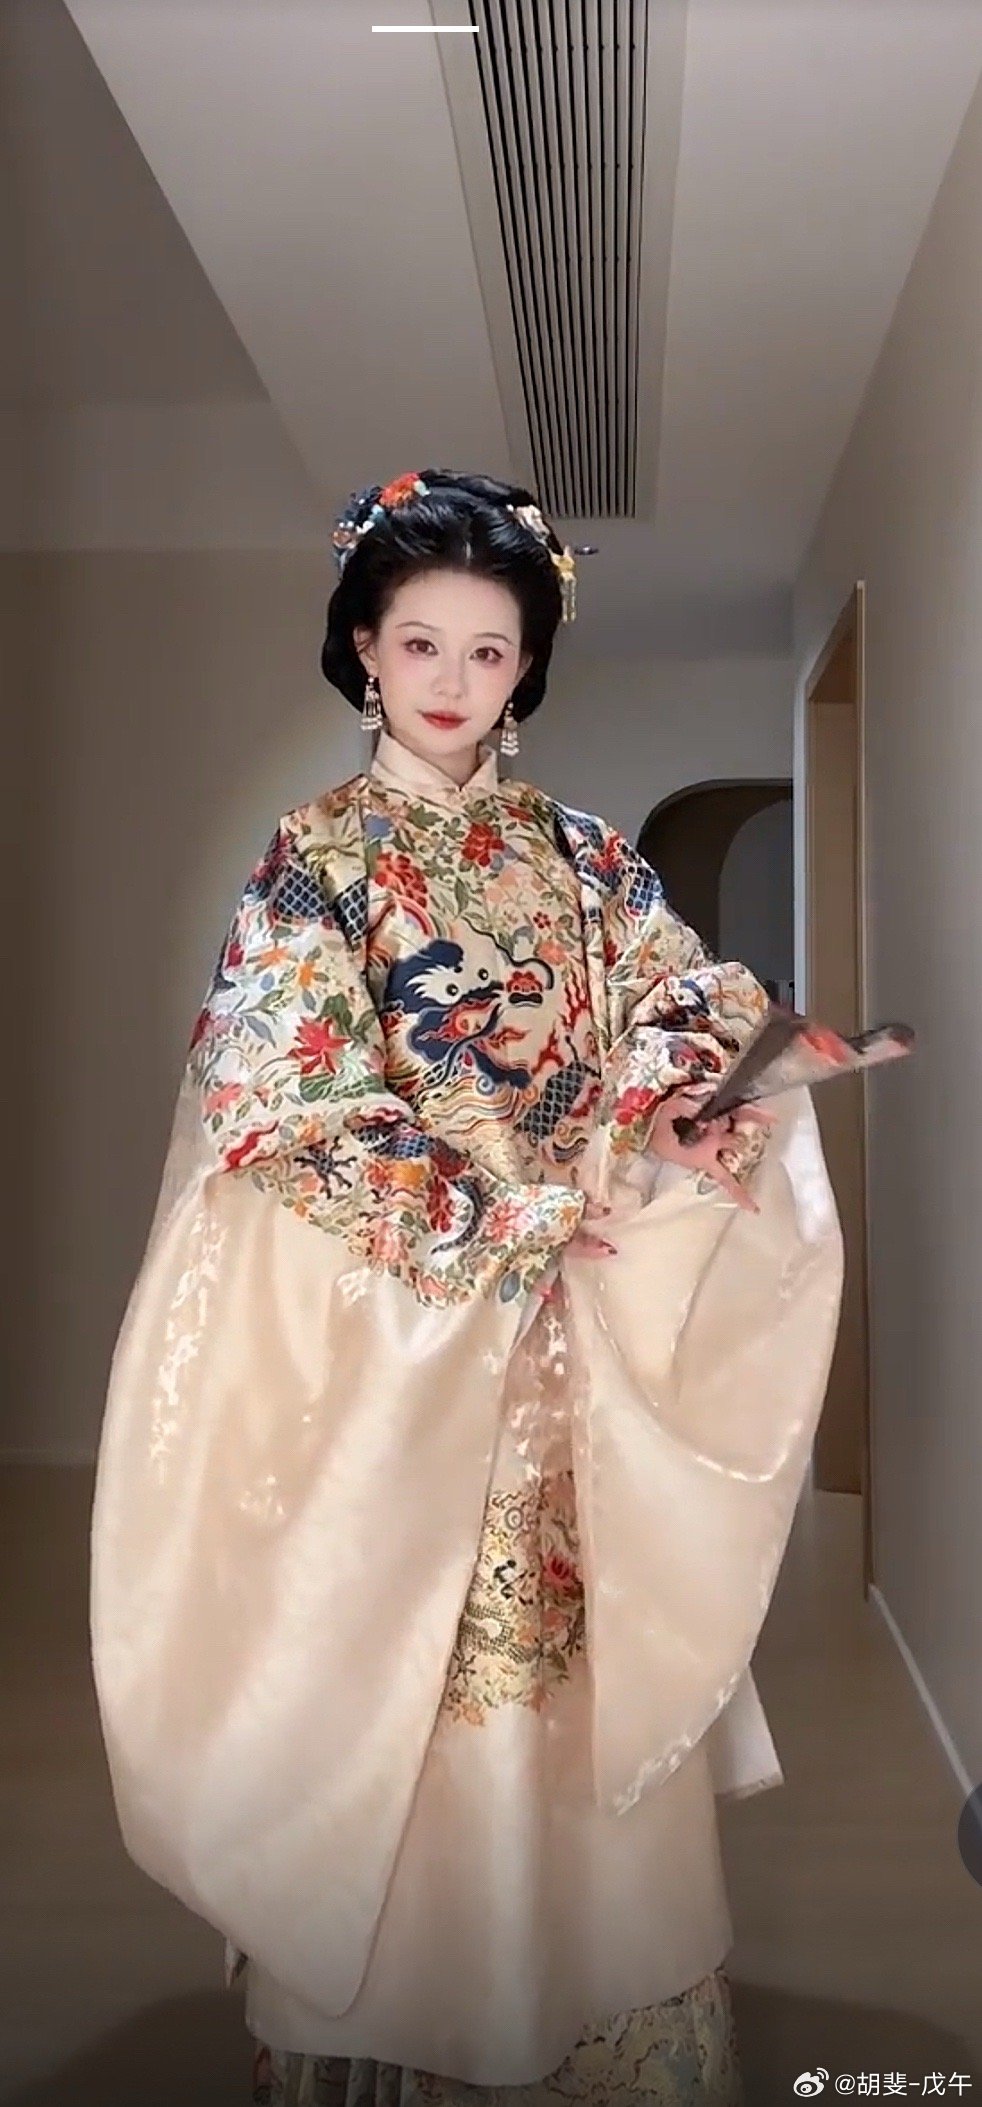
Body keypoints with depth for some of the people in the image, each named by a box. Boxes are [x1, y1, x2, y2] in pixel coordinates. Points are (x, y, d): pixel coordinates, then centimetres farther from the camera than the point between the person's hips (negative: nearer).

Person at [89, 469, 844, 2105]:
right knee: (401, 1676, 2)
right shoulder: (314, 854, -2)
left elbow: (701, 1016, 8)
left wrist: (678, 1104, -14)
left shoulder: (581, 856, 11)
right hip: (393, 1333, -3)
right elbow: (290, 1109, -10)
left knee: (589, 1667, 9)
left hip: (578, 1342, 4)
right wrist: (507, 1211, -14)